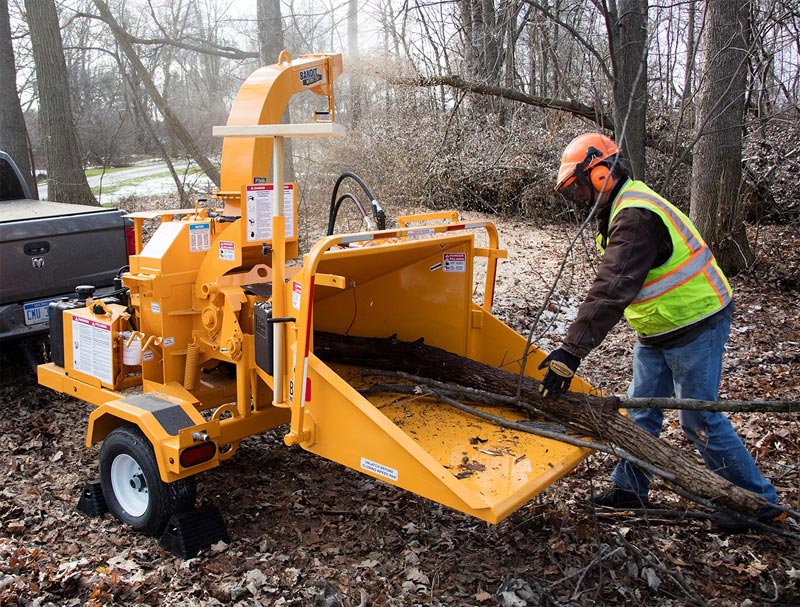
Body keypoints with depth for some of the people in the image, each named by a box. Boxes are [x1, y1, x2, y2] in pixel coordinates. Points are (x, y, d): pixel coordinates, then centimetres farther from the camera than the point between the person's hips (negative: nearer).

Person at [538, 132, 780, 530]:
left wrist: (572, 350, -38)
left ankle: (758, 500, 17)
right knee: (641, 410, 13)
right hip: (657, 330, 10)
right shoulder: (624, 208, 8)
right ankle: (630, 488, 26)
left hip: (695, 326, -10)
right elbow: (613, 285, 13)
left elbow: (611, 292, -36)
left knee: (699, 419, 0)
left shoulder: (635, 218, -27)